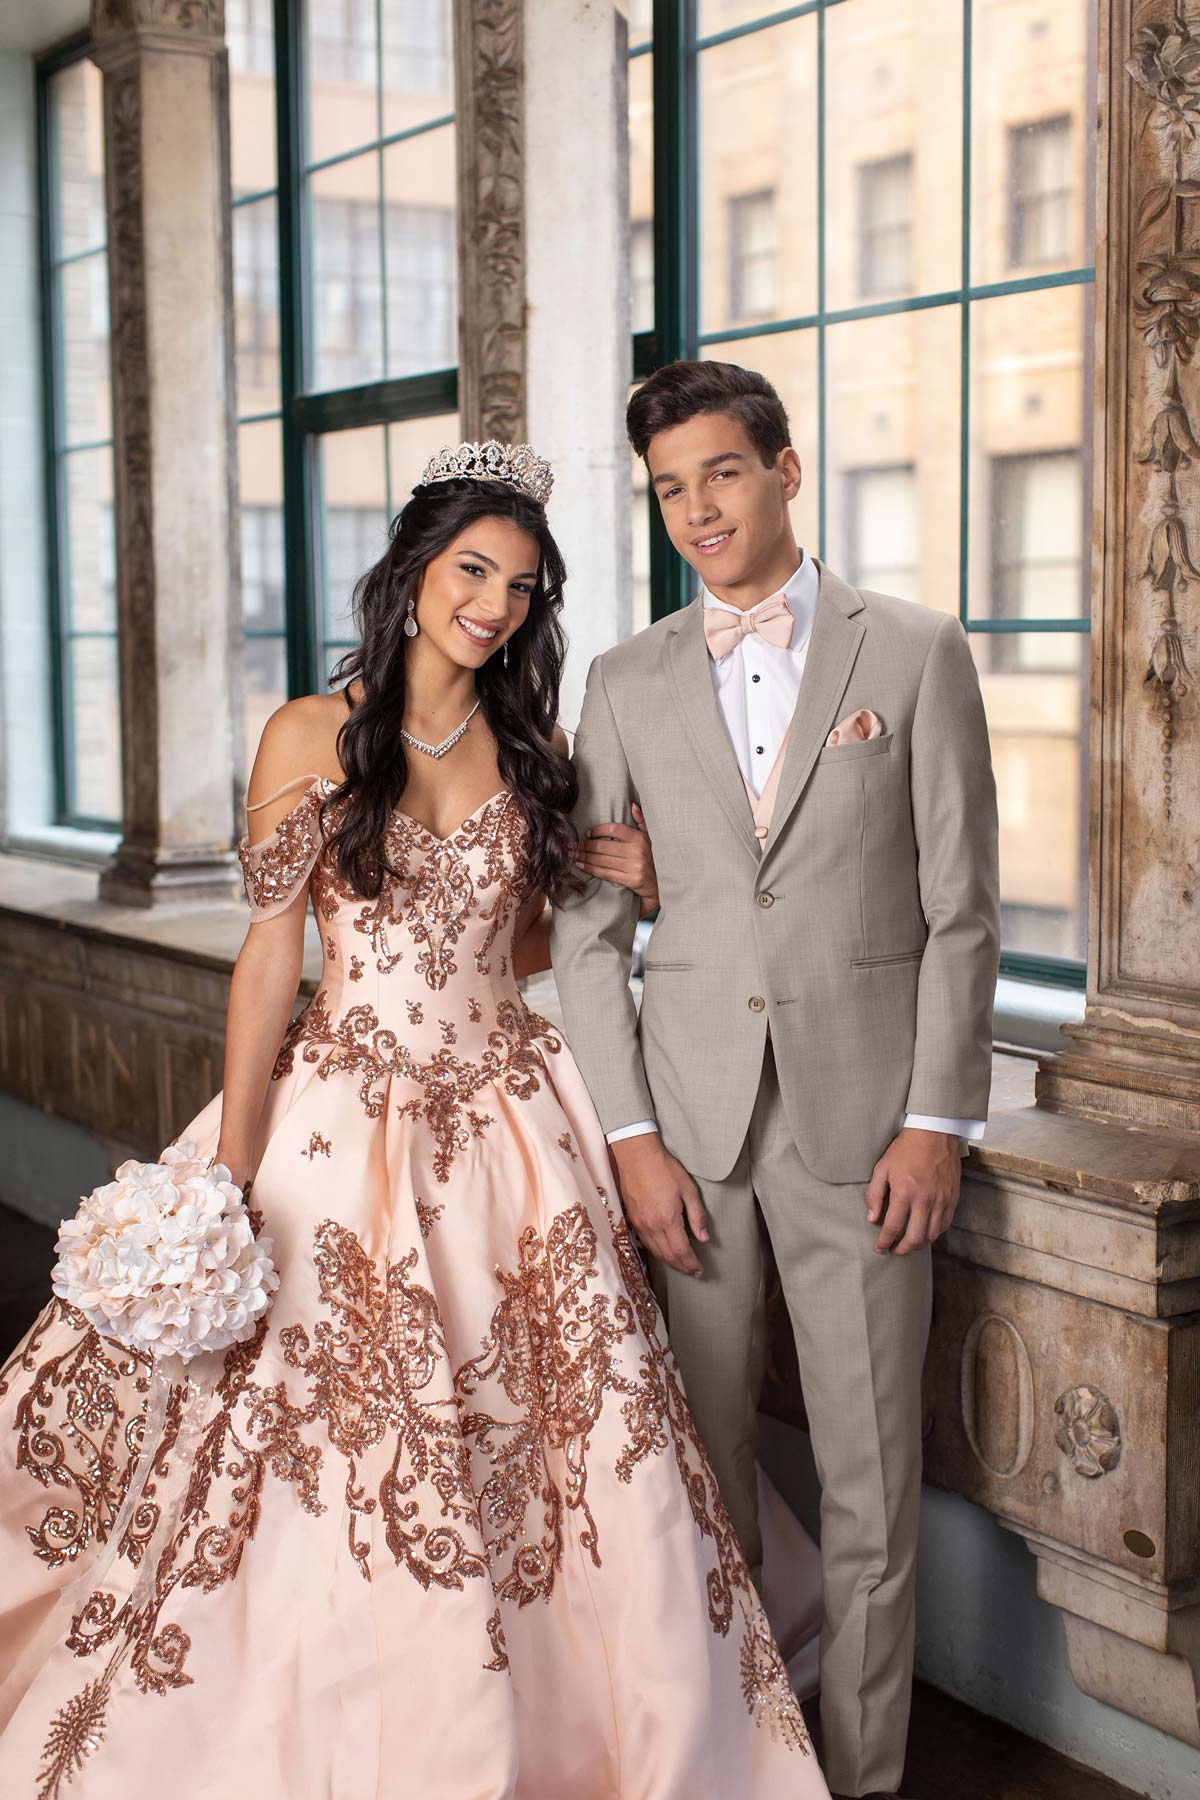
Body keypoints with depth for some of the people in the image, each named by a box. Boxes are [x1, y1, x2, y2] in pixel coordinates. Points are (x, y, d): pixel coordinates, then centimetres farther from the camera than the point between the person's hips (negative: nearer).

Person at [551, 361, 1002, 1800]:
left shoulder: (916, 653, 1)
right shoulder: (627, 680, 8)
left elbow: (961, 909, 0)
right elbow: (586, 923, 7)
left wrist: (938, 1120, -6)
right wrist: (629, 1134, -1)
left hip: (861, 1116, -2)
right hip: (687, 1114, 2)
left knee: (869, 1483, 5)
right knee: (697, 1467, 10)